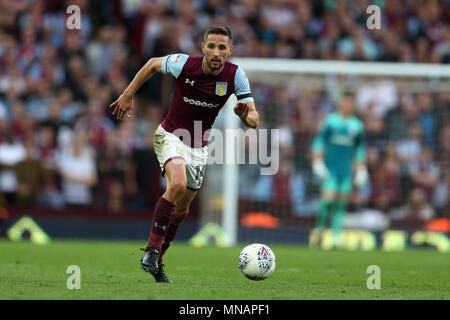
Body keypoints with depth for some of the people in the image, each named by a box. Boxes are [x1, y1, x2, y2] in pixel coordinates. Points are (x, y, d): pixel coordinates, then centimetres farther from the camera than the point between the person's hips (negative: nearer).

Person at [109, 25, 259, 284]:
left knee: (182, 210, 11)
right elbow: (153, 64, 0)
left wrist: (246, 115, -37)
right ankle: (152, 249, -23)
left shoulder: (235, 75, -15)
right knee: (177, 183, -31)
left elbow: (254, 120, -14)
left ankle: (156, 263, 28)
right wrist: (128, 95, 0)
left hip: (199, 146, 4)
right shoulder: (184, 64, -20)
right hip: (171, 135, -4)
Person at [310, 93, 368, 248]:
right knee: (328, 199, -15)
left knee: (341, 205, 0)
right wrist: (318, 164, -5)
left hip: (346, 170, 3)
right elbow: (319, 142, 2)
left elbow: (360, 149, 19)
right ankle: (319, 227, 8)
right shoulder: (330, 121, 0)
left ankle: (335, 238, 3)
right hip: (330, 166, -3)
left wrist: (361, 171, 16)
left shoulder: (357, 125, 10)